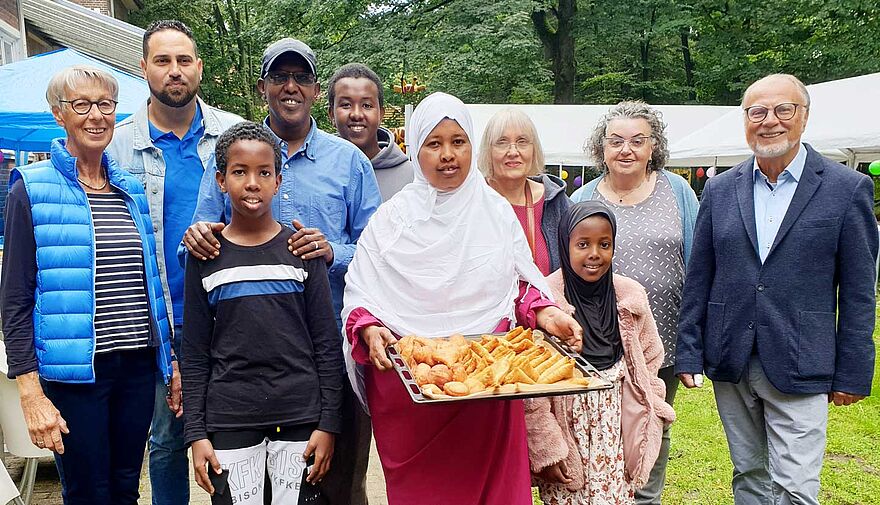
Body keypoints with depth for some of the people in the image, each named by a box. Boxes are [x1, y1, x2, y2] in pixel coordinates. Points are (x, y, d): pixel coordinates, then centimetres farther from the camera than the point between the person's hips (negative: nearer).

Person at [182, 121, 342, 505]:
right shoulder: (205, 256, 3)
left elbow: (326, 343, 2)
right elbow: (195, 353, 5)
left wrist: (328, 423, -2)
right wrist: (196, 433, 0)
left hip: (299, 417, 0)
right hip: (229, 422, 1)